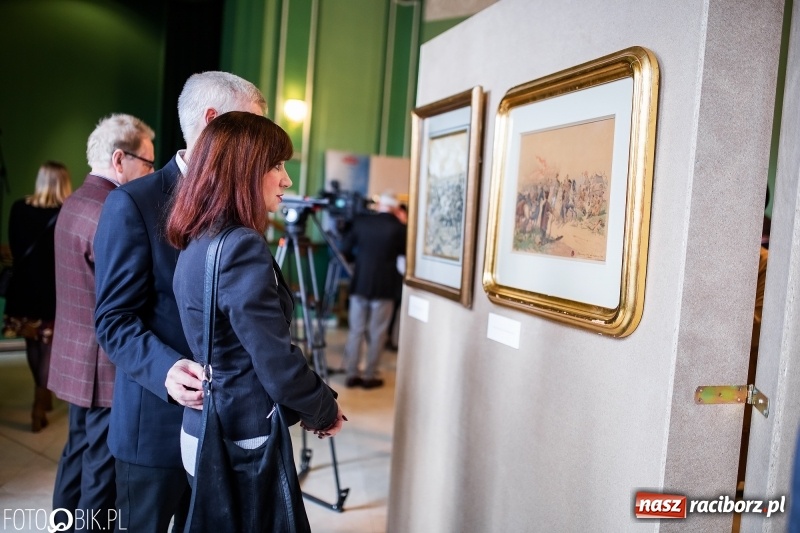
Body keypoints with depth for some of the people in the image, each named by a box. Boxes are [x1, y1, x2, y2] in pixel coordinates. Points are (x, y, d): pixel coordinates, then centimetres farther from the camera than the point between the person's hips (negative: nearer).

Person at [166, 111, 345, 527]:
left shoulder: (197, 243, 5)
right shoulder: (242, 246, -23)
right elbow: (277, 365, -22)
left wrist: (311, 404, 12)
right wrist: (326, 411, -4)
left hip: (206, 431, 9)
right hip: (242, 442, -9)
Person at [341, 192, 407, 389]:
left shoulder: (361, 221, 2)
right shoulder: (398, 227, -8)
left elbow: (345, 250, 6)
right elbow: (407, 253, 5)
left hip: (359, 283, 3)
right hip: (383, 286, -3)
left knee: (356, 331, 10)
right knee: (376, 333, 6)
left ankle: (351, 375, 15)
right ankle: (369, 376, 11)